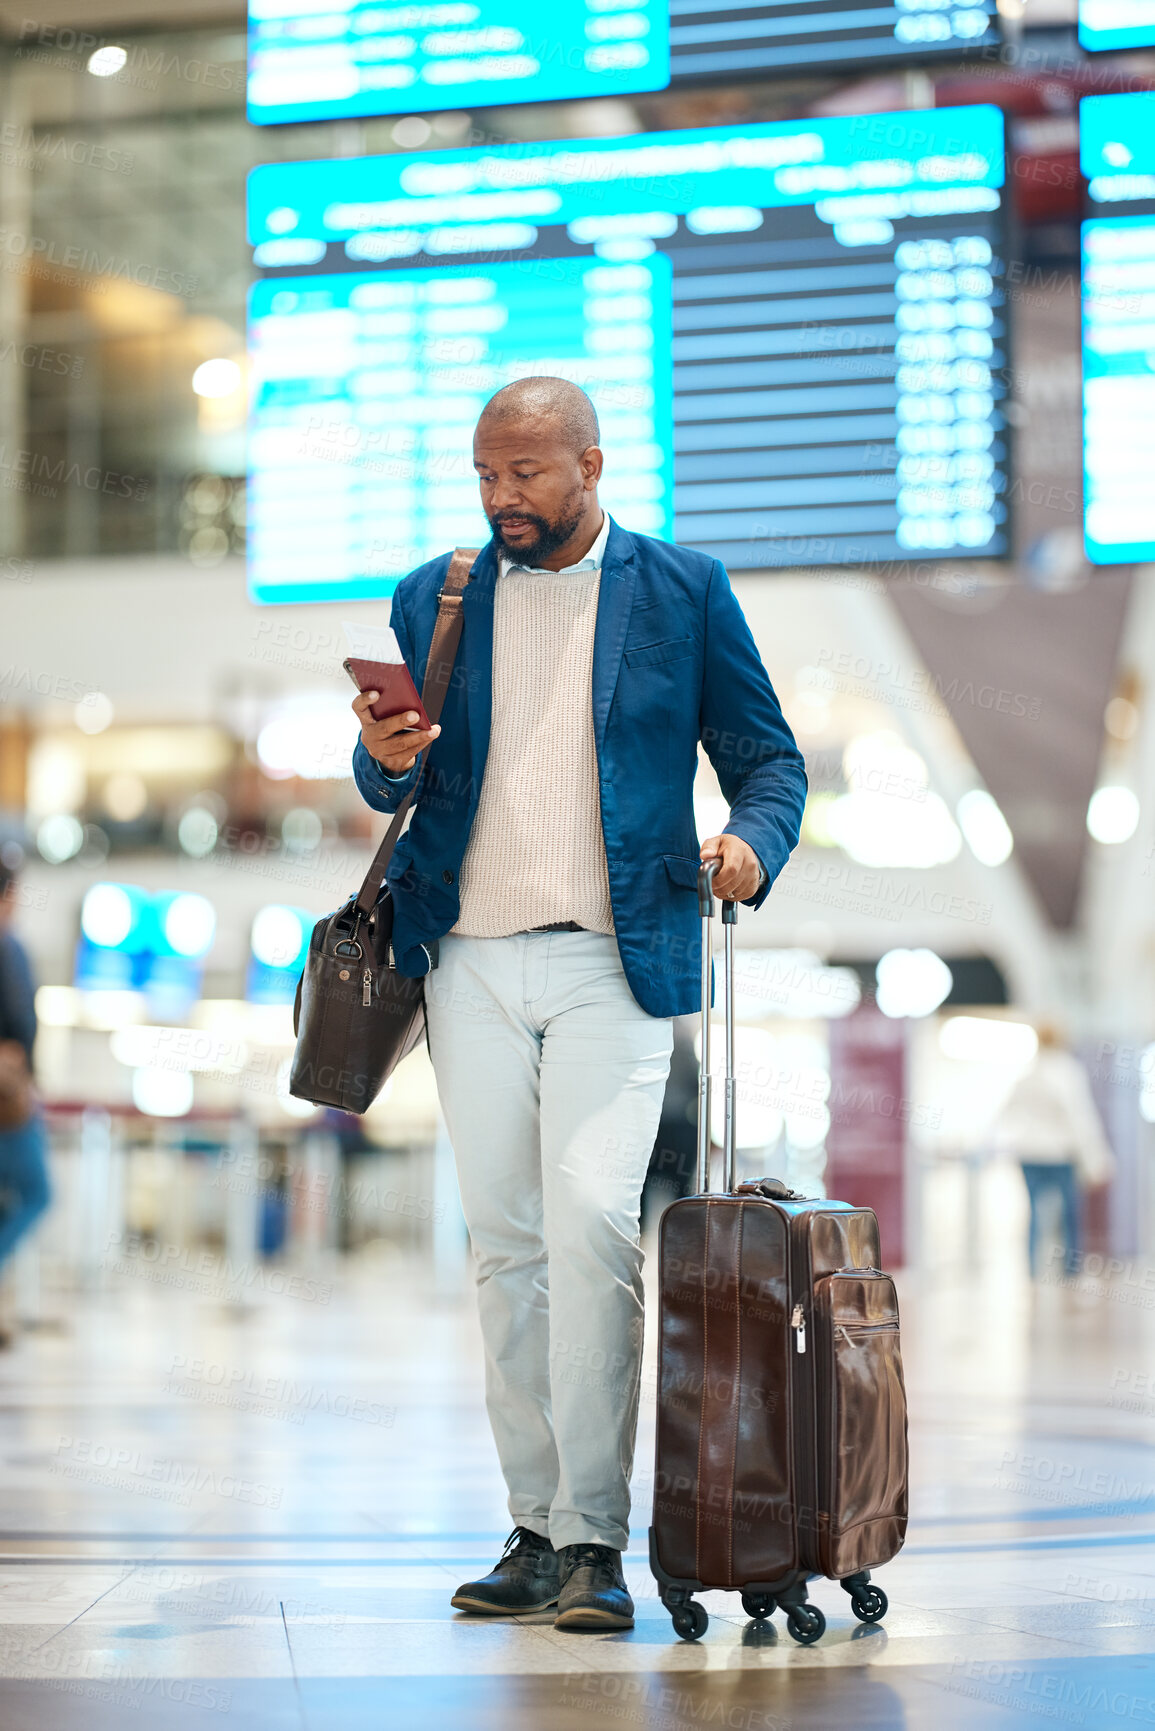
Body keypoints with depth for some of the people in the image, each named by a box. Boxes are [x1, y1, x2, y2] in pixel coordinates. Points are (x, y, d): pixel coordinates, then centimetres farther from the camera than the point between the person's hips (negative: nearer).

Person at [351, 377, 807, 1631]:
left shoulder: (685, 589, 5)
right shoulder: (432, 597, 12)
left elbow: (765, 755, 7)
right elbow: (386, 787, 15)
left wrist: (752, 844, -14)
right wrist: (389, 759, -9)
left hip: (612, 961, -3)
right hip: (472, 962, 3)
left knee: (592, 1224, -16)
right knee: (504, 1245, 5)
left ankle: (592, 1539, -8)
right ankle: (536, 1528, 14)